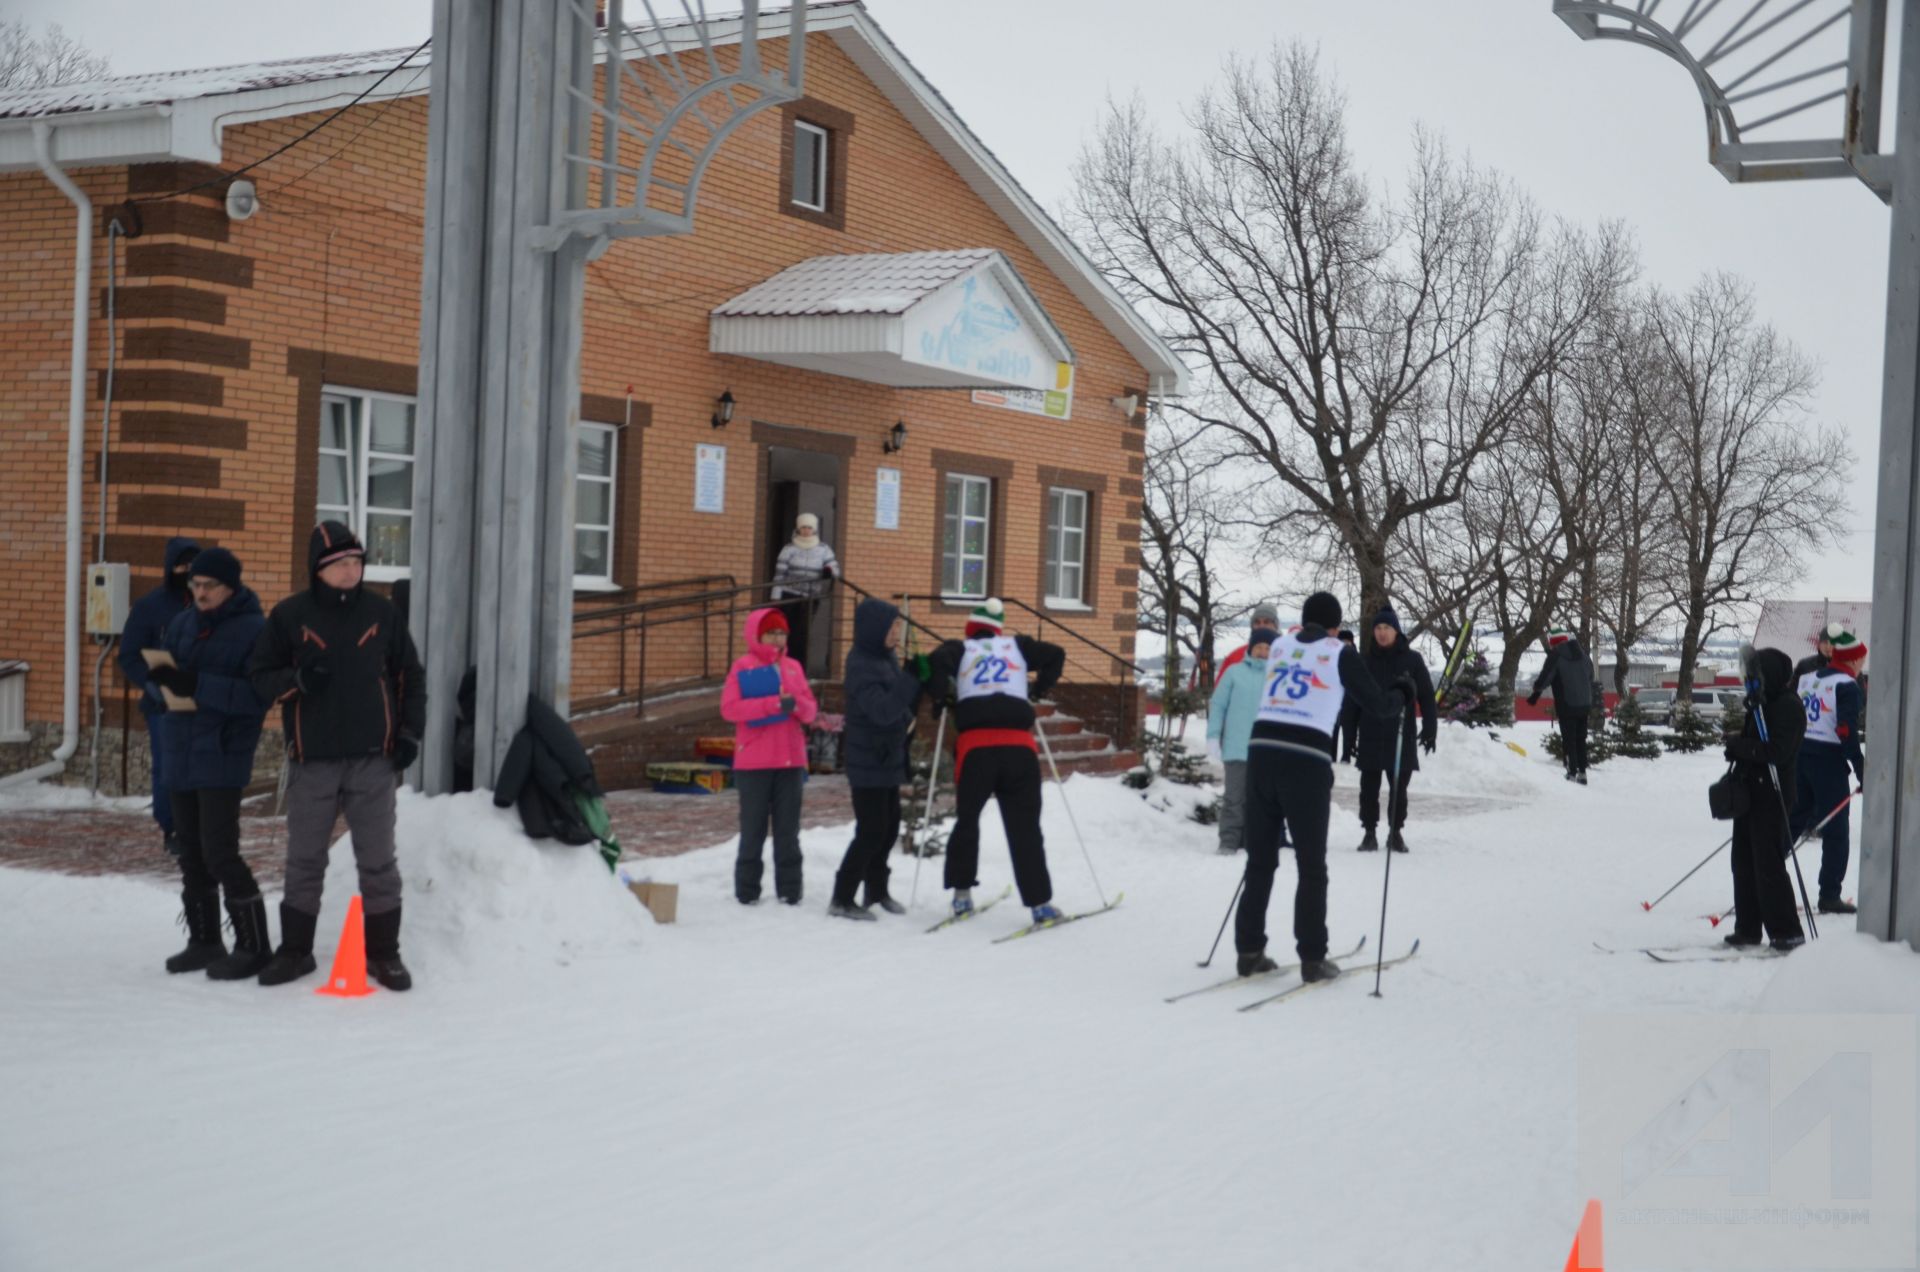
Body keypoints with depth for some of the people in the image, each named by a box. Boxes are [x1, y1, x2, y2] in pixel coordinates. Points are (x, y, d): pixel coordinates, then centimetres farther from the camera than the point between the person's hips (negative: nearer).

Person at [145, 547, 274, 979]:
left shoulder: (254, 630, -9)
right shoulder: (183, 622, 11)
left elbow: (257, 696, -18)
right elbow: (157, 665, 14)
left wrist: (197, 685, -26)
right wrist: (160, 674, -11)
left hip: (222, 756, -7)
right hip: (181, 753, 7)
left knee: (220, 853, -10)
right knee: (191, 852, 13)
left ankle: (253, 947, 0)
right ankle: (204, 941, 24)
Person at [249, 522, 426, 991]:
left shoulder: (380, 612, 3)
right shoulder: (289, 615, 0)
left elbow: (410, 676, 10)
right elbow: (262, 676, 3)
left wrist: (410, 732, 3)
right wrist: (298, 680, -17)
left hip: (373, 760, 0)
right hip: (312, 762, 0)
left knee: (378, 860, 4)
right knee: (304, 861, 8)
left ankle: (383, 953, 14)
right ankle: (295, 950, 21)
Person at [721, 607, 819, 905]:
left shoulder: (793, 667, 12)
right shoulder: (743, 666, -2)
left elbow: (811, 711, 10)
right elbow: (729, 707, -13)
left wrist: (796, 703, -14)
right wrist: (774, 704, -20)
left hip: (790, 760, 4)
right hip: (754, 761, -4)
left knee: (788, 829, 7)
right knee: (753, 828, 2)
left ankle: (789, 889, 12)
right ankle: (747, 890, 11)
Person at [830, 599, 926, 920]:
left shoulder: (887, 656, 6)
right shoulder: (861, 665, -21)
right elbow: (882, 711, -31)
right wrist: (915, 678, -32)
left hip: (888, 758, 9)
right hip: (867, 761, -9)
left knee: (889, 827, 15)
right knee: (871, 832, -7)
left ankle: (877, 890, 30)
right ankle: (841, 900, 3)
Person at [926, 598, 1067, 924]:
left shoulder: (959, 649, 12)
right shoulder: (1017, 645, 18)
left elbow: (935, 663, -7)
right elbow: (1056, 655, 18)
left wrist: (941, 697, 8)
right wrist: (1038, 690, 26)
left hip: (976, 746, -1)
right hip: (1018, 745, 1)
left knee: (967, 819, 18)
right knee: (1025, 827, 4)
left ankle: (961, 894, 16)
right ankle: (1040, 903, -2)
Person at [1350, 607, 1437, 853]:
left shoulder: (1412, 660, 1)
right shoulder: (1365, 661, 5)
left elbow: (1426, 697, 2)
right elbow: (1353, 700, 6)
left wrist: (1430, 728, -6)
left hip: (1401, 737, -1)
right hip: (1370, 737, 1)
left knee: (1398, 788, 6)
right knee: (1369, 788, 4)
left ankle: (1396, 832, 18)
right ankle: (1369, 833, 12)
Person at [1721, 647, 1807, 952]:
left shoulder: (1788, 707, -12)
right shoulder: (1761, 705, 16)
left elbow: (1778, 751, -22)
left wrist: (1741, 746, -19)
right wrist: (1739, 749, 3)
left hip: (1771, 797, -10)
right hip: (1750, 793, 10)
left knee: (1768, 864, -8)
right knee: (1744, 861, 11)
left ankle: (1787, 932, -2)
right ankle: (1748, 929, 17)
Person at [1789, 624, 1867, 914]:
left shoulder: (1807, 679, 12)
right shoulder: (1847, 686, -10)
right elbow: (1847, 733, -17)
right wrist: (1862, 773, -13)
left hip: (1799, 757, 7)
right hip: (1829, 761, -7)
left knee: (1793, 821, 15)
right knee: (1836, 831, 2)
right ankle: (1829, 897, 3)